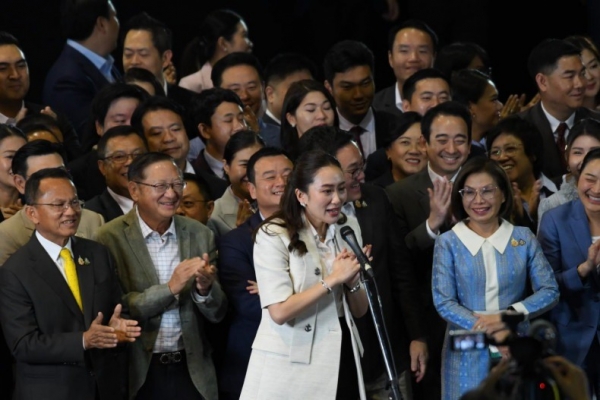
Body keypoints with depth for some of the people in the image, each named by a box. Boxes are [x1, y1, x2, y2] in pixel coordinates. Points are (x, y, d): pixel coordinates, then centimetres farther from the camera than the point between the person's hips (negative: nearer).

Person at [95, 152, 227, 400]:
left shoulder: (200, 235, 4)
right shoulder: (111, 238, -6)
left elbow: (216, 314, 5)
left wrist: (205, 288, -16)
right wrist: (169, 288, -22)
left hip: (190, 371, 3)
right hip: (139, 373, -3)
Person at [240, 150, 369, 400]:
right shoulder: (273, 236, -10)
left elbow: (360, 310, 10)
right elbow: (279, 312, -18)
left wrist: (351, 281, -10)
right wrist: (333, 279, -17)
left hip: (341, 361, 5)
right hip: (290, 368, -5)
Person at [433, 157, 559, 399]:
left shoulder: (523, 239, 4)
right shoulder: (448, 243, -1)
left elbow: (550, 291, 1)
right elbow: (443, 302, -7)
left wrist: (508, 315, -15)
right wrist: (488, 331, -18)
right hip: (468, 354, -1)